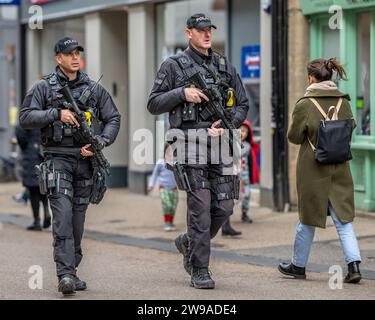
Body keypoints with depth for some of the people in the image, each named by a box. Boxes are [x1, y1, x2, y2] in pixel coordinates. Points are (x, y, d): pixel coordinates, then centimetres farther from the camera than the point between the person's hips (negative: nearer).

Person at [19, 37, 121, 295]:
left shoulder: (94, 89, 10)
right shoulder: (44, 87, 3)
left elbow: (113, 119, 10)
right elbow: (26, 118, -5)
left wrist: (100, 143, -6)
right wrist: (57, 113, -15)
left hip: (86, 159, 3)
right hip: (58, 159, -3)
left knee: (78, 218, 8)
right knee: (62, 215, -14)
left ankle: (72, 271, 18)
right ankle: (65, 274, -18)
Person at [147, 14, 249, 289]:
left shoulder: (226, 67, 15)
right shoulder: (174, 66, 4)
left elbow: (243, 105, 16)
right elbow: (154, 105, 3)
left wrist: (228, 123, -3)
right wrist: (182, 93, -11)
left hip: (220, 143, 4)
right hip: (191, 145, -4)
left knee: (224, 207, 2)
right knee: (200, 207, -8)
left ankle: (189, 243, 28)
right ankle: (199, 271, 0)